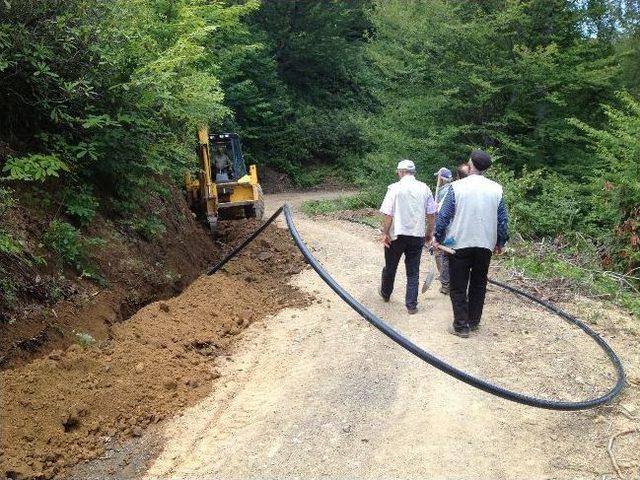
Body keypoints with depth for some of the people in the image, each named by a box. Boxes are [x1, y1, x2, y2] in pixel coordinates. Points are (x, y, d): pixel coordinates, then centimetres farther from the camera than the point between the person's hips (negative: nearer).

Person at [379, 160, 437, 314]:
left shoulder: (395, 188, -11)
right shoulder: (424, 188, -1)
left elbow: (388, 214, -14)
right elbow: (432, 214, 2)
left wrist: (385, 233, -5)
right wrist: (429, 232, 14)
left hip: (397, 235, -2)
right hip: (417, 236, 2)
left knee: (390, 267, 19)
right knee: (413, 271, 10)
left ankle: (385, 294, 39)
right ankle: (411, 304, 10)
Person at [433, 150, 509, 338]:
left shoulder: (457, 187, -10)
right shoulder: (496, 189, -1)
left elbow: (444, 215, -9)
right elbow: (503, 219, 4)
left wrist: (438, 238, 3)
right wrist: (500, 242, 15)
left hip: (459, 243, -3)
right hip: (485, 245, 3)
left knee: (458, 287, 5)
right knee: (479, 285, 16)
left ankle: (461, 326, 6)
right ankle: (474, 322, 24)